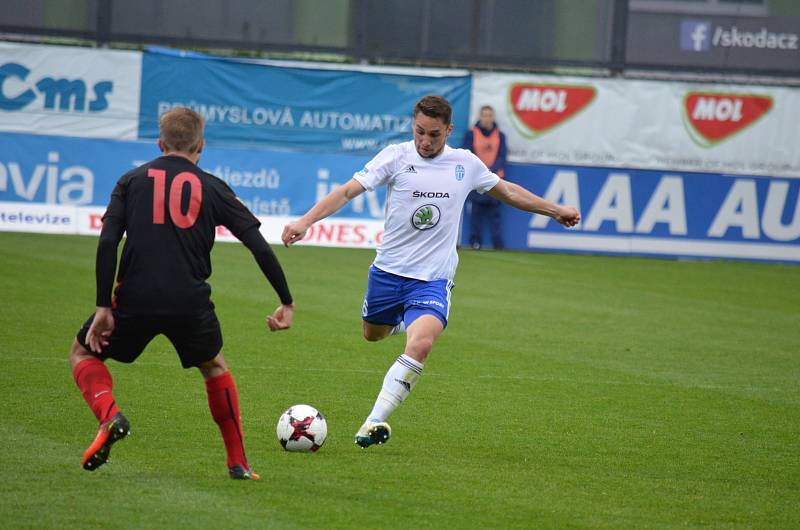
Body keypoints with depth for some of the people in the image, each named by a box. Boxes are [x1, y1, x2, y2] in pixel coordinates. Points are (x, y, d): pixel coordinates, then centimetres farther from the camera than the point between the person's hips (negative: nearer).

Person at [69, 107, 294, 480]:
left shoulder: (133, 181, 10)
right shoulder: (212, 188, 10)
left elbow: (107, 243, -3)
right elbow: (258, 246, 4)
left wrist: (103, 307, -2)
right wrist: (286, 302, 11)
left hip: (135, 299, -1)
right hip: (190, 304, 1)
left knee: (83, 354, 22)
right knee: (214, 367, 28)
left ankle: (109, 415, -8)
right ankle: (238, 463, 23)